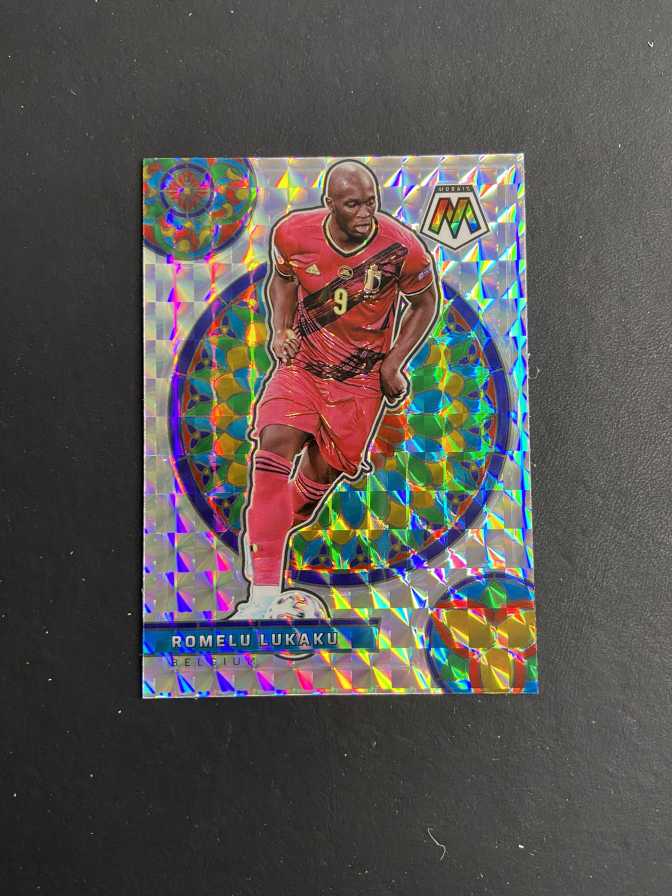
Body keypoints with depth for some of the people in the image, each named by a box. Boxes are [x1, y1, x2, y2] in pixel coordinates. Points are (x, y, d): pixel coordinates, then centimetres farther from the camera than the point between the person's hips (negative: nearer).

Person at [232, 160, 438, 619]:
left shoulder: (402, 248, -17)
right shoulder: (293, 233, -11)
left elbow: (426, 303, 0)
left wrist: (393, 364, -8)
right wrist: (280, 330, -5)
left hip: (361, 377, 0)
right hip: (301, 361, 1)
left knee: (325, 468, 6)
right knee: (275, 442, -22)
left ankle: (270, 530, 43)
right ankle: (265, 588, -13)